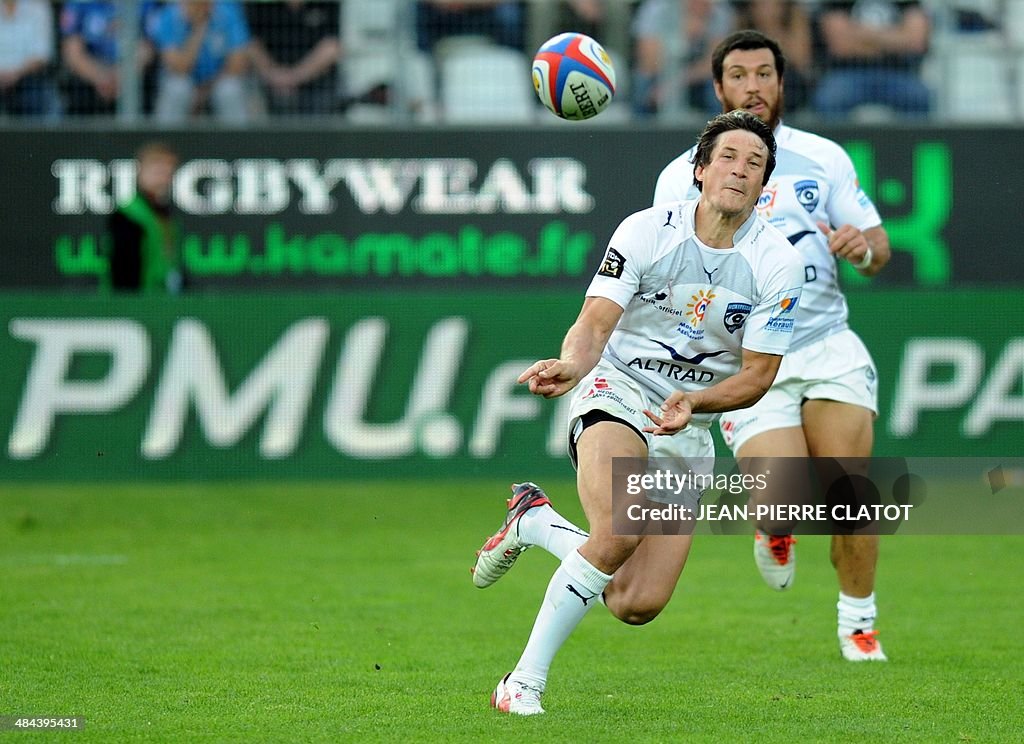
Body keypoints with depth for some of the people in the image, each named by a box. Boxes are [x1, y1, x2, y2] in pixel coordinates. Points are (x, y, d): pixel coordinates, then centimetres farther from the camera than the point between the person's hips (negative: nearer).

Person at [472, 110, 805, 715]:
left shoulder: (778, 262, -6)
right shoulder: (647, 231, -9)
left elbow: (758, 374, -4)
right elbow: (595, 325, -13)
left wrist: (692, 402, -22)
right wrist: (572, 365, -36)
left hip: (689, 430, 3)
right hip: (617, 394, -3)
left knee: (637, 606, -9)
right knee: (620, 532, -33)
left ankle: (535, 522, 18)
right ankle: (525, 682, -20)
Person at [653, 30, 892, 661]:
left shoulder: (823, 158, 9)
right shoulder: (685, 176, 3)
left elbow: (878, 247, 12)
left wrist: (865, 246, -11)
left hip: (828, 344, 2)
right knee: (786, 505, -17)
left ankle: (859, 622, 11)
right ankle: (776, 530, 21)